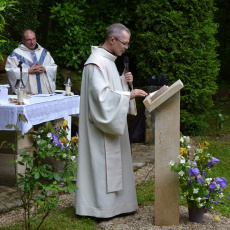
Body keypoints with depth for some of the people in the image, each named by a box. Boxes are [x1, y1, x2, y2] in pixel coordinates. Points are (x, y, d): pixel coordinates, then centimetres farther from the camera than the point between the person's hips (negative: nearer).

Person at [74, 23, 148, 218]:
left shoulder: (108, 60, 13)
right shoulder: (97, 62, -19)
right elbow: (101, 94, -26)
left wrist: (124, 81, 3)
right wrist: (128, 95, -24)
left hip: (112, 121, 10)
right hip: (102, 124, -10)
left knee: (112, 161, 14)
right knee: (102, 162, -4)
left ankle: (110, 200, 22)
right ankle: (100, 206, 4)